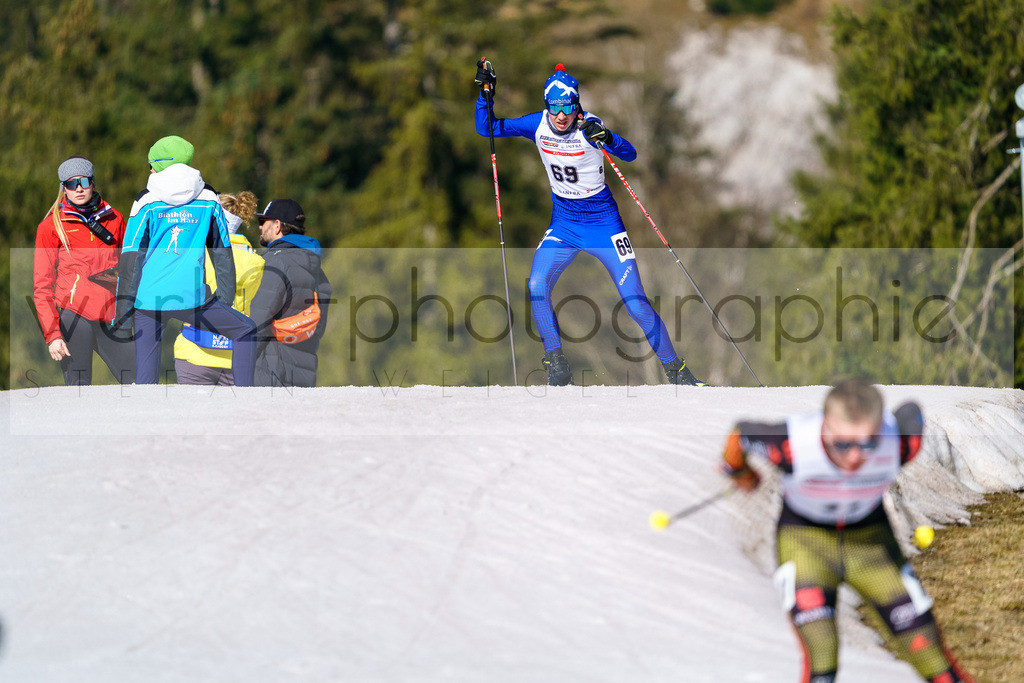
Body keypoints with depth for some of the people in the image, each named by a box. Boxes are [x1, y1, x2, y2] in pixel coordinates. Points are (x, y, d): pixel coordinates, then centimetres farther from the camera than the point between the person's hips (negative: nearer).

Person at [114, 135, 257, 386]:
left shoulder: (147, 202, 2)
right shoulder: (208, 199, 8)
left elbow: (130, 260, -1)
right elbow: (222, 254, 14)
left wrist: (122, 311, 1)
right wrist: (226, 299, 22)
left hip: (149, 299, 0)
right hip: (191, 298, 0)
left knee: (145, 373, 8)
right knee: (245, 331, 18)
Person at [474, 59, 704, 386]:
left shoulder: (589, 126, -17)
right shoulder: (538, 125, -6)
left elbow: (630, 155, -26)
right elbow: (487, 128, 0)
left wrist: (608, 139, -45)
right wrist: (486, 93, -15)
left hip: (602, 220, -3)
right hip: (563, 222, 3)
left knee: (636, 303, -8)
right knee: (537, 288, -20)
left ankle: (676, 371, 5)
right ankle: (557, 367, -6)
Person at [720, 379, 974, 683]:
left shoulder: (901, 442, -30)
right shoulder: (792, 444, -35)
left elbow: (911, 413, -5)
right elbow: (741, 435, -14)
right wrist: (738, 472, 10)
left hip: (869, 534, 2)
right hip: (804, 535, -2)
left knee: (918, 633, 0)